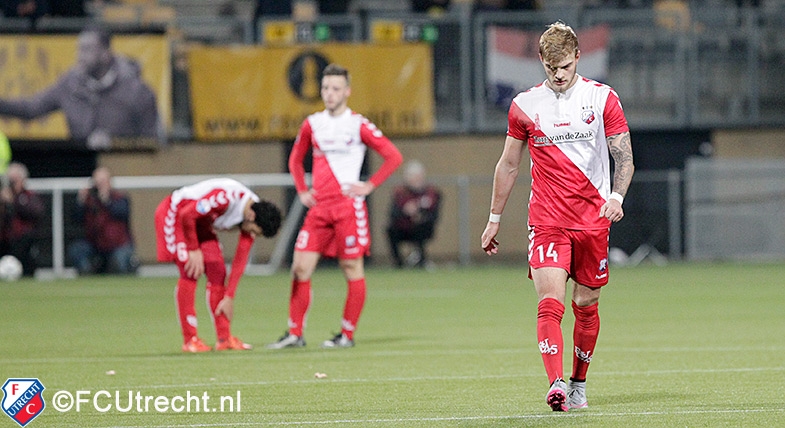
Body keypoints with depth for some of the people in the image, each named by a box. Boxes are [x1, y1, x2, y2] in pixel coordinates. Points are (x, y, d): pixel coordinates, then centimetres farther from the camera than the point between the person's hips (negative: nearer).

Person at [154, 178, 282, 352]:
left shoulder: (253, 219, -9)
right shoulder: (225, 198, -35)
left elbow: (240, 260, -5)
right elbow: (187, 215, -31)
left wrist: (229, 297, -6)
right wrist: (194, 251, -21)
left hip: (201, 223, 8)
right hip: (174, 213, -8)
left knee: (217, 271, -2)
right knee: (190, 272, -16)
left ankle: (224, 338, 2)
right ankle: (190, 340, -13)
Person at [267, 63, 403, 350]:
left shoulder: (358, 125, -4)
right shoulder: (312, 124, 10)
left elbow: (393, 156, -3)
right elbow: (295, 159, 26)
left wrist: (369, 186, -7)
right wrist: (302, 191, 13)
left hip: (348, 206, -5)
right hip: (318, 208, 5)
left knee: (352, 269, 0)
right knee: (301, 267, -2)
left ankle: (347, 335, 7)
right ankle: (295, 334, 3)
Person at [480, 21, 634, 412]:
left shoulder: (602, 98, 1)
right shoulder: (525, 105, 5)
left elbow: (624, 158, 1)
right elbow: (508, 164, 15)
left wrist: (617, 196, -18)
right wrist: (495, 218, 17)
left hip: (593, 219, 0)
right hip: (546, 220, 0)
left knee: (586, 304, 8)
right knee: (550, 303, -17)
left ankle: (578, 384, 26)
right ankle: (556, 384, -29)